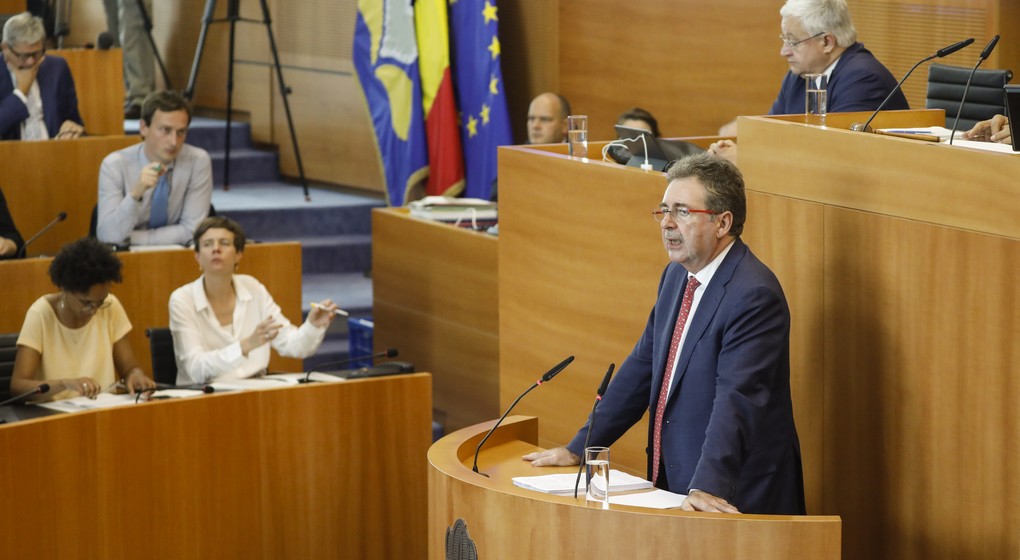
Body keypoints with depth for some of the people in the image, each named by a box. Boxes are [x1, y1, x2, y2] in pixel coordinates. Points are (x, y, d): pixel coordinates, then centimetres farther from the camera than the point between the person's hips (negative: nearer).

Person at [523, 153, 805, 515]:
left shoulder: (754, 295, -15)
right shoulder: (678, 274, 12)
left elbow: (736, 400, -25)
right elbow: (642, 366, 19)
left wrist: (708, 488, -35)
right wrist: (579, 448, 15)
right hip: (673, 486, 7)